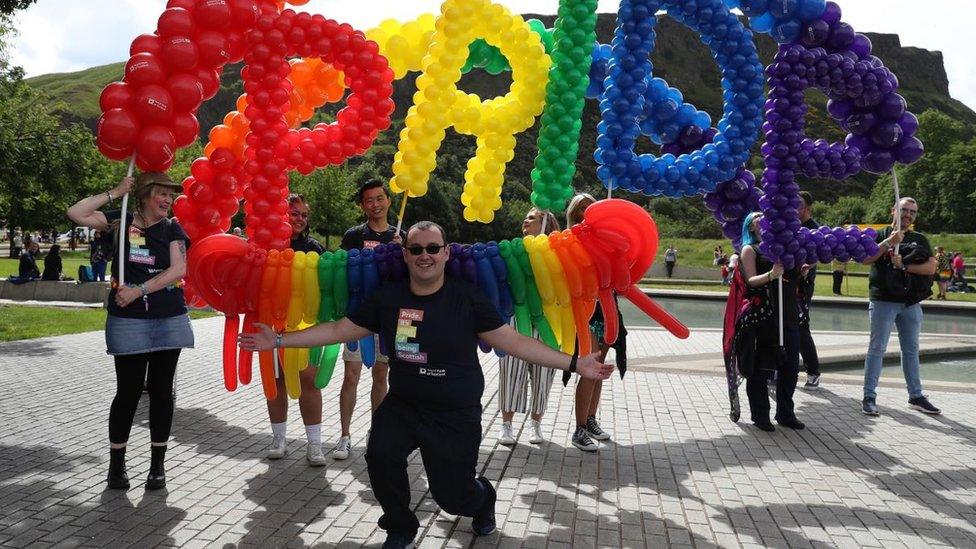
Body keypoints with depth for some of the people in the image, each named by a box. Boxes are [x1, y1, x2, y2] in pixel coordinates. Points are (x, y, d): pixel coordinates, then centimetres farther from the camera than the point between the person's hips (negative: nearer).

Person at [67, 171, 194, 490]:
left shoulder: (172, 228, 5)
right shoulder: (121, 221, 4)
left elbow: (178, 269, -8)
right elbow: (76, 214, -5)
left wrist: (139, 290, -14)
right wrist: (115, 193, -4)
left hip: (168, 320, 1)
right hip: (128, 320, -1)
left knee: (161, 390, 6)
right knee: (128, 390, 0)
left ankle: (157, 464, 16)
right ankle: (116, 464, 13)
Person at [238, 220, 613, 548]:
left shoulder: (467, 298, -10)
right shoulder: (387, 298, -2)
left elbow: (513, 341, -10)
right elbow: (338, 330, 5)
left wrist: (573, 364, -17)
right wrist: (278, 340, 3)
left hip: (456, 415, -2)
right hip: (402, 405, 3)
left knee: (453, 498, 0)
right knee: (380, 454, -24)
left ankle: (482, 497, 41)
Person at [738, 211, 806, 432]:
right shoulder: (750, 249, 3)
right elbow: (750, 280, -9)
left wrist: (800, 272, 3)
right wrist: (771, 275, -26)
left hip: (789, 313, 6)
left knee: (790, 365, 8)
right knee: (761, 366, -1)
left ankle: (785, 413, 20)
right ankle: (760, 415, 8)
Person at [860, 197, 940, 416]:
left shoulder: (920, 239, 12)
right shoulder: (880, 235, 3)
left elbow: (931, 267, -1)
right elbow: (866, 259, -13)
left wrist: (904, 266, -12)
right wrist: (889, 242, -19)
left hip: (911, 302, 4)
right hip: (883, 301, -4)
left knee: (911, 349, 12)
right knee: (877, 348, -4)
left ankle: (916, 396, 20)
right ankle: (869, 397, -2)